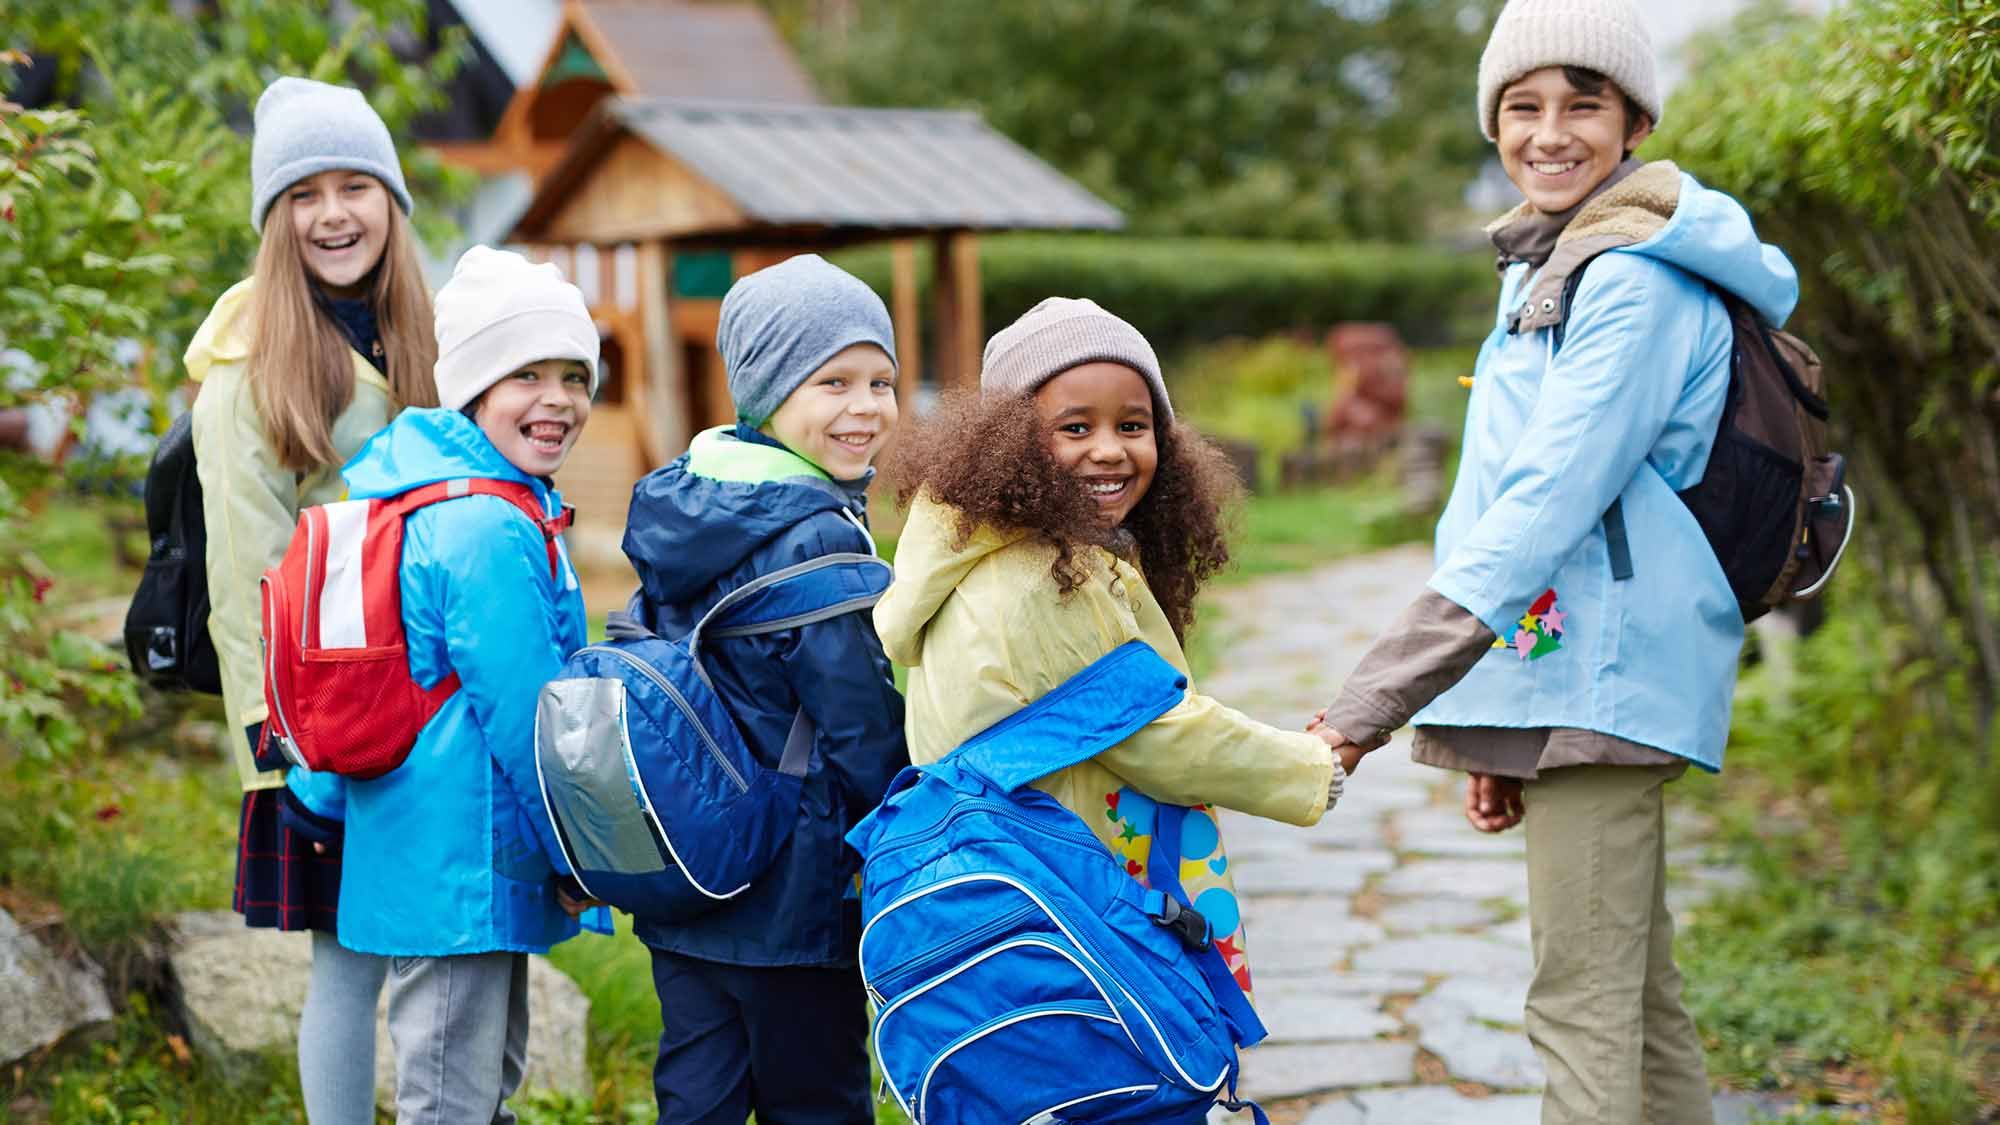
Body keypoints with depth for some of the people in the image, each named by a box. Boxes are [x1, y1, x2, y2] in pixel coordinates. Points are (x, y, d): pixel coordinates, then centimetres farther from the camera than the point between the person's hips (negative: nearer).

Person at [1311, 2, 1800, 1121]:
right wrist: (1500, 743, 19)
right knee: (1638, 988, 16)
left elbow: (1552, 497, -21)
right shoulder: (1545, 266, 20)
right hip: (1561, 667, 10)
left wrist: (1372, 703, -26)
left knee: (1584, 997, -8)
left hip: (1602, 668, -10)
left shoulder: (1636, 279, -12)